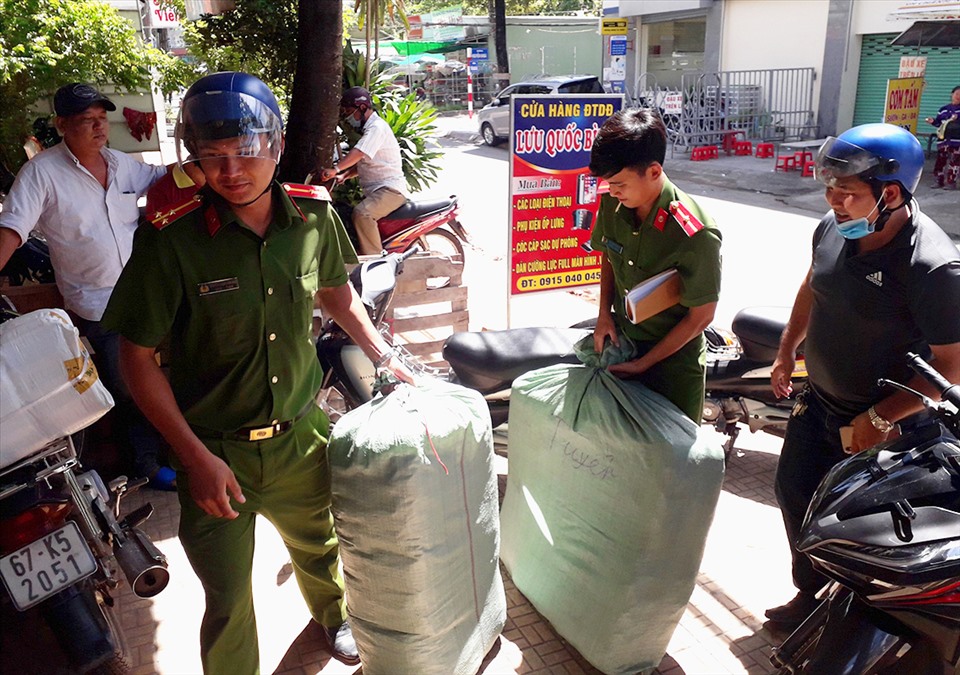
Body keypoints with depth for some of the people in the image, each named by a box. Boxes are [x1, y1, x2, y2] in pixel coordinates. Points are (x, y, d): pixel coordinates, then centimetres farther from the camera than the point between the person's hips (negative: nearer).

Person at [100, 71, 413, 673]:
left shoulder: (314, 216, -9)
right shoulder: (170, 239, -20)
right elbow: (137, 357, -14)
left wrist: (383, 356, 10)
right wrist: (195, 456, -17)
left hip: (303, 432, 4)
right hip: (215, 449, -3)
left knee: (319, 544, 28)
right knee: (229, 600, 9)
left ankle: (335, 615, 60)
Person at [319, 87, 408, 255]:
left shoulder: (377, 127, -12)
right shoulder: (369, 128, 22)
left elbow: (358, 153, -29)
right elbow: (362, 163, 25)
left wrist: (336, 169, -40)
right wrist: (344, 175, 9)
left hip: (390, 189, -11)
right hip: (375, 190, 11)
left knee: (362, 213, -34)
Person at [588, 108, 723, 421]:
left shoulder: (696, 235, -27)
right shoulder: (612, 205, -10)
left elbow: (701, 316, -17)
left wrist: (643, 363, -14)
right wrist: (604, 313, -4)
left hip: (674, 360, -5)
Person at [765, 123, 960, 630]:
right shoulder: (832, 228, -8)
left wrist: (879, 419, -23)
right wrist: (786, 352, 15)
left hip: (880, 423, -7)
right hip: (818, 400, 7)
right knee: (795, 493, 18)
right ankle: (810, 593, 42)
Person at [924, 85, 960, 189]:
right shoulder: (944, 109, 13)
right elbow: (938, 122, 17)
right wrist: (933, 121, -1)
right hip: (943, 139, 3)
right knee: (940, 160, 3)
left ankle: (951, 181, 4)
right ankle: (938, 181, 10)